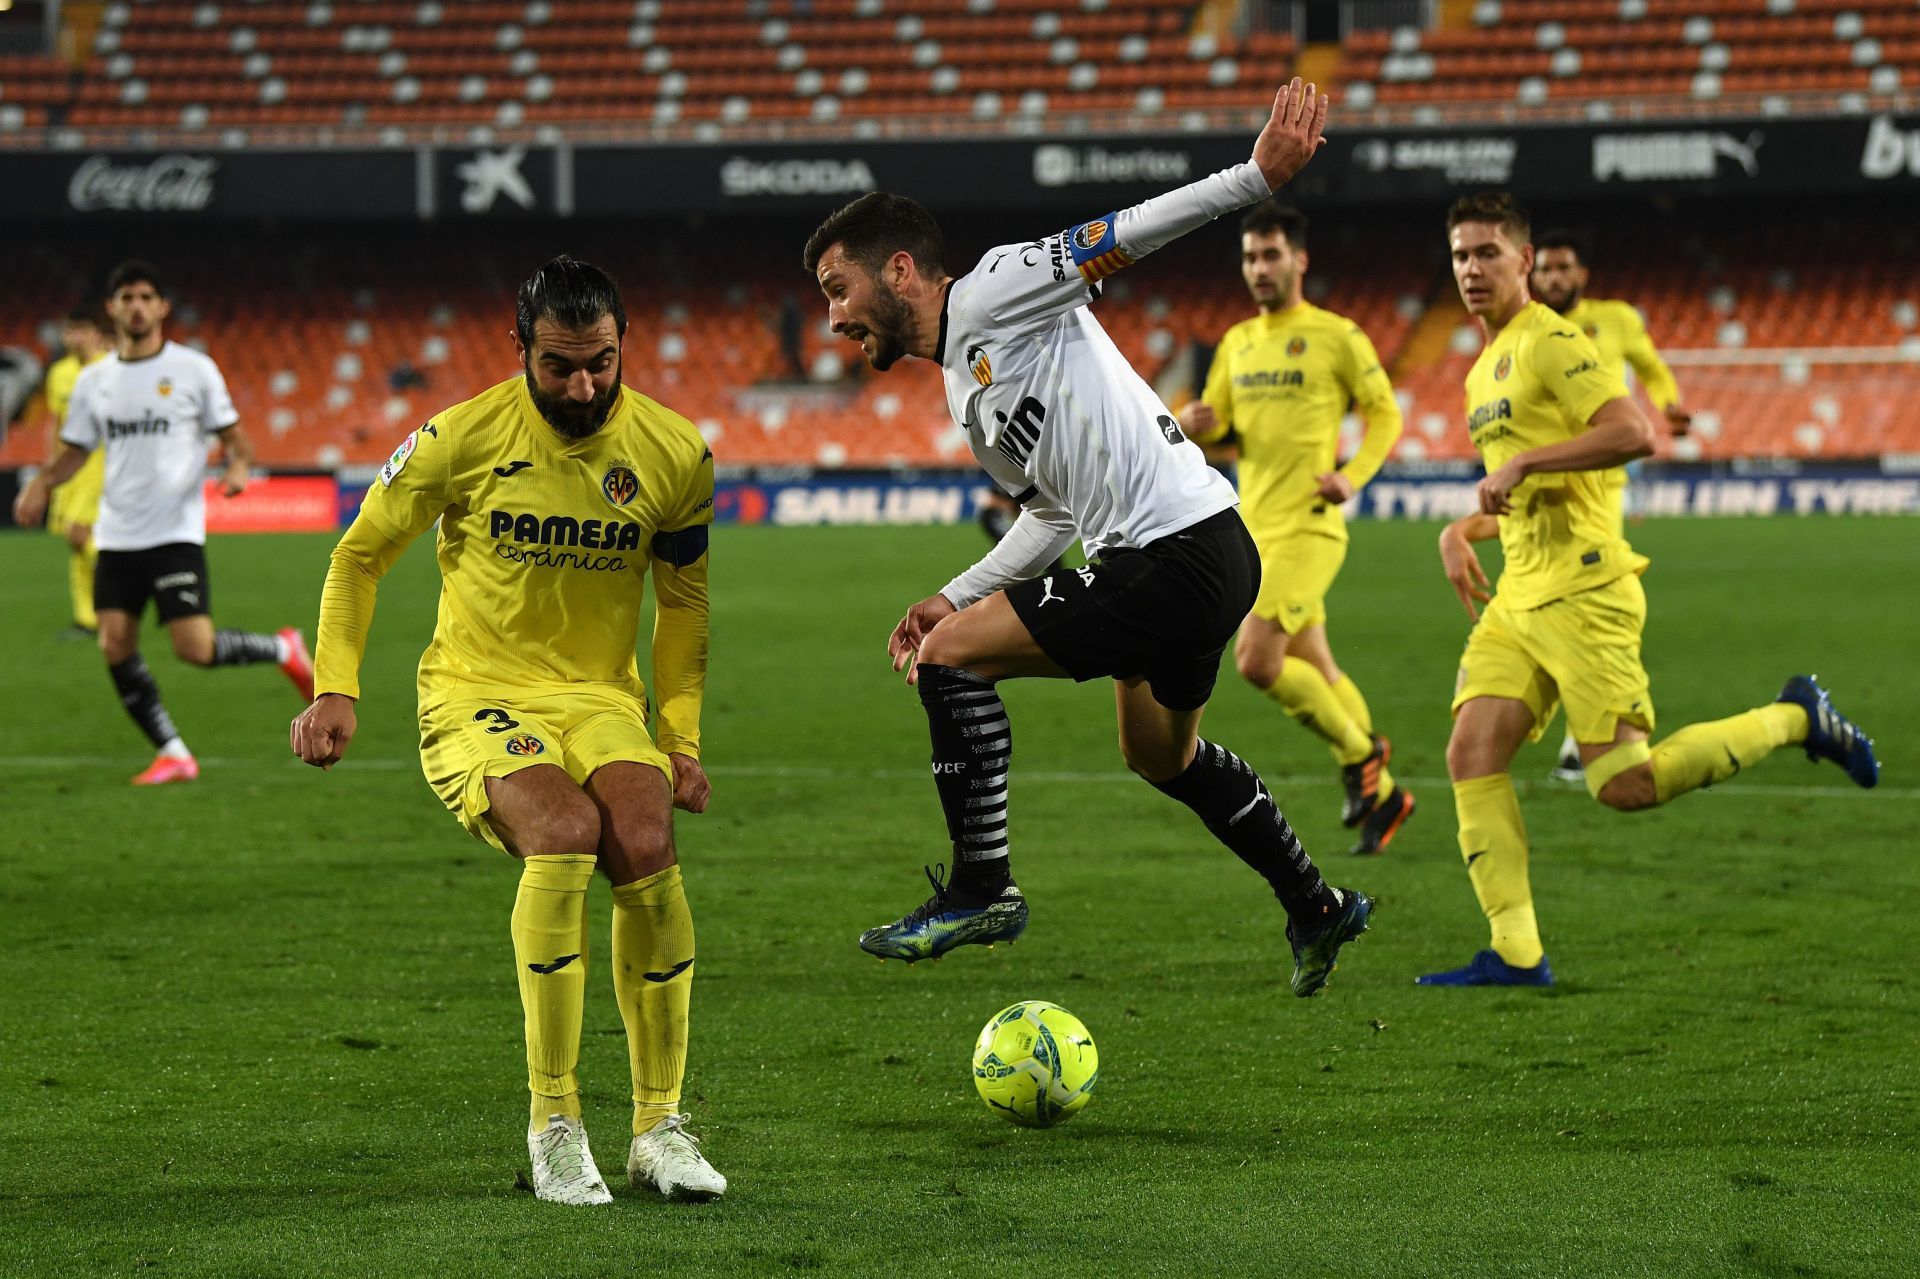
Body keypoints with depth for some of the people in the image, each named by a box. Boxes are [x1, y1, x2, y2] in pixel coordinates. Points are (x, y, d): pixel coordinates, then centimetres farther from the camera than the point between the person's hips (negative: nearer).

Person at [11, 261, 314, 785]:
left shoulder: (194, 369, -2)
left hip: (176, 534, -4)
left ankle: (283, 650, 15)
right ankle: (173, 756, 5)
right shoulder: (93, 381, 9)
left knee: (196, 649, -14)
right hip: (116, 538, 4)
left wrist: (238, 467, -20)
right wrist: (41, 484, -5)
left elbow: (234, 438, 3)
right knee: (115, 648, -6)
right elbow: (75, 451, 15)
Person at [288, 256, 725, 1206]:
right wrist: (335, 688, -6)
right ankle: (553, 1125, -23)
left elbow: (682, 600, 14)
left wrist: (682, 736, 6)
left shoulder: (672, 452, -1)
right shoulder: (461, 439, -9)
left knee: (646, 847, -28)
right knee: (564, 832, -33)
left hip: (602, 697, 3)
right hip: (475, 695, -3)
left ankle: (658, 1127, -13)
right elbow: (360, 556, 5)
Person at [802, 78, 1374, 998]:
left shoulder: (988, 295, -7)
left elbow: (1125, 238, -14)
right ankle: (1316, 911, 42)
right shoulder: (964, 388, 20)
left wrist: (1257, 176, -24)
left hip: (1178, 557, -11)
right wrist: (956, 597, 17)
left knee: (950, 657, -11)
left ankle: (980, 888, -7)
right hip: (1210, 554, 11)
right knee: (1161, 755, 30)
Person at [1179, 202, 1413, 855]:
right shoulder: (1236, 344, 14)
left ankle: (1360, 752, -1)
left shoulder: (1335, 336, -5)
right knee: (1315, 671, 11)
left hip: (1307, 526, -7)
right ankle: (1380, 793, 23)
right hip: (1254, 526, 7)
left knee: (1256, 660, -18)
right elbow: (1215, 424, 17)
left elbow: (1385, 412, 0)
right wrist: (1191, 423, -7)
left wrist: (1354, 475, -15)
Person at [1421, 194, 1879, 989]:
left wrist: (1522, 460, -20)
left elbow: (1633, 433, -22)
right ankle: (1516, 953, -4)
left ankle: (1796, 720, 7)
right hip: (1520, 596, 9)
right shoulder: (1485, 369, 21)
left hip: (1581, 589, -9)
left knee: (1625, 786, -11)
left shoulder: (1549, 342, -8)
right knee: (1471, 757, -5)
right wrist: (1462, 532, 17)